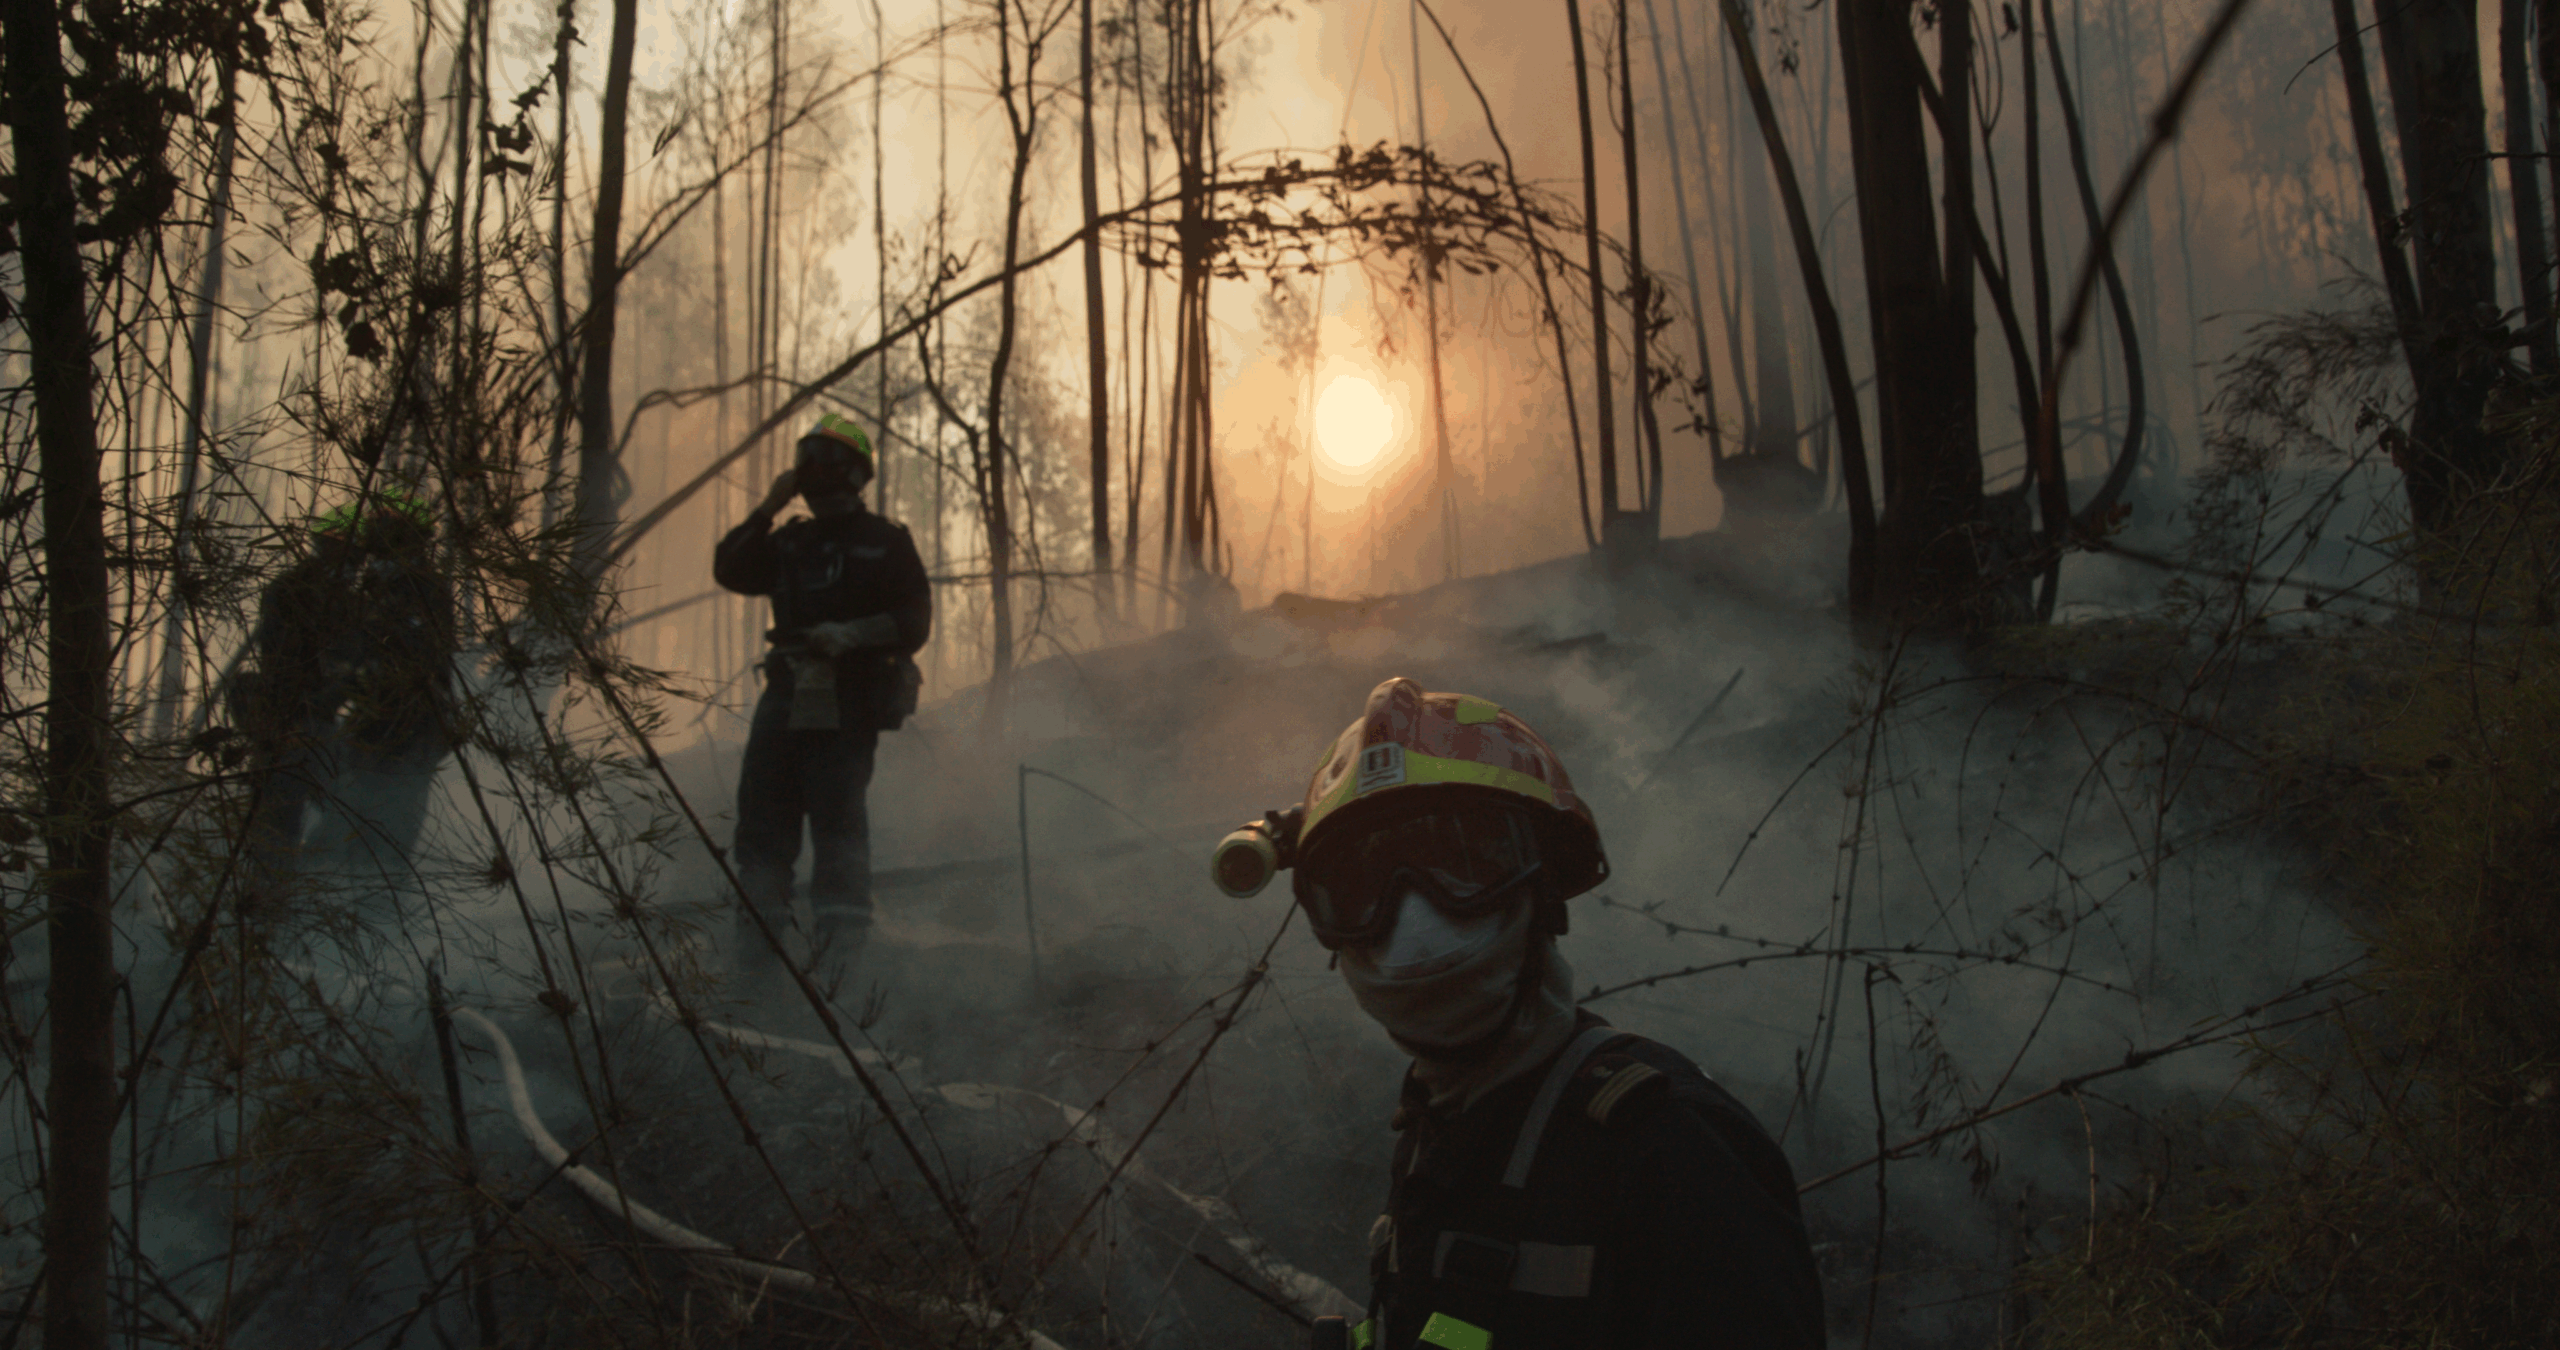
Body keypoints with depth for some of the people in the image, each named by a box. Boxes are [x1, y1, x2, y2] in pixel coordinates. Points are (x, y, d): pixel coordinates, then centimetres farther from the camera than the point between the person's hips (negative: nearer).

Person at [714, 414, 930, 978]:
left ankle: (839, 951, -6)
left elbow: (914, 622, -1)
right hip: (787, 696, 5)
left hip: (847, 703, -5)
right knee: (762, 815, 2)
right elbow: (729, 570, 9)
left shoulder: (885, 541, 6)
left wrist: (851, 634, -16)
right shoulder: (790, 542, 21)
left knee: (837, 817, -8)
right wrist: (767, 509, 2)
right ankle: (753, 960, 7)